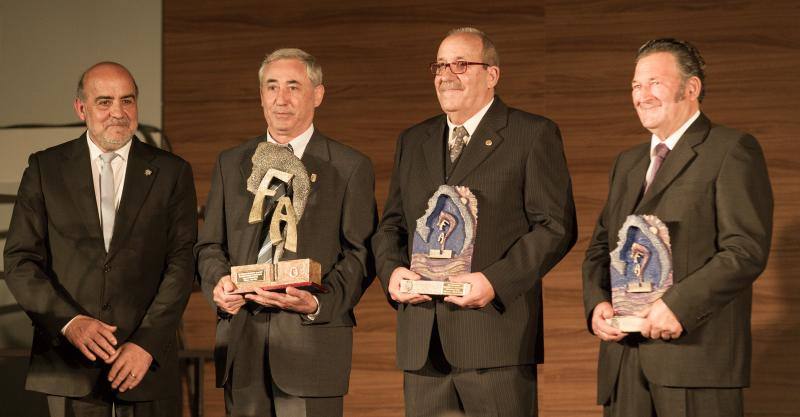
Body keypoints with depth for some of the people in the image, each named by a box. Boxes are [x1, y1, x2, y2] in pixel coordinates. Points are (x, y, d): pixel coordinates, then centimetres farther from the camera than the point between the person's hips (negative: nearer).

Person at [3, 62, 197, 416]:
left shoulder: (171, 172, 4)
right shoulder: (46, 168, 5)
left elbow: (181, 264, -2)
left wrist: (147, 343, -12)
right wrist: (69, 321, -14)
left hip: (147, 358, 0)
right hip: (68, 363, 0)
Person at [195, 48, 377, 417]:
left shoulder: (350, 168, 4)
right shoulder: (230, 164, 15)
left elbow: (360, 253, -1)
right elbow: (209, 245, 16)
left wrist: (319, 303, -17)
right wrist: (218, 282, -6)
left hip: (312, 338, -3)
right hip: (242, 341, 3)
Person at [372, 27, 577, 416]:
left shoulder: (534, 134, 2)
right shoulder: (412, 141, 19)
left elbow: (556, 225, -5)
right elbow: (390, 225, 21)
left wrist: (495, 281, -16)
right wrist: (392, 271, -1)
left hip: (497, 333, -5)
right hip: (422, 341, 5)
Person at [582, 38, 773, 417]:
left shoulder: (732, 150, -2)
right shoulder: (627, 163, 22)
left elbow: (747, 250, -12)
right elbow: (600, 247, 21)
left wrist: (678, 304, -19)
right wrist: (596, 303, 1)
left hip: (696, 352, -6)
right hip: (623, 355, 6)